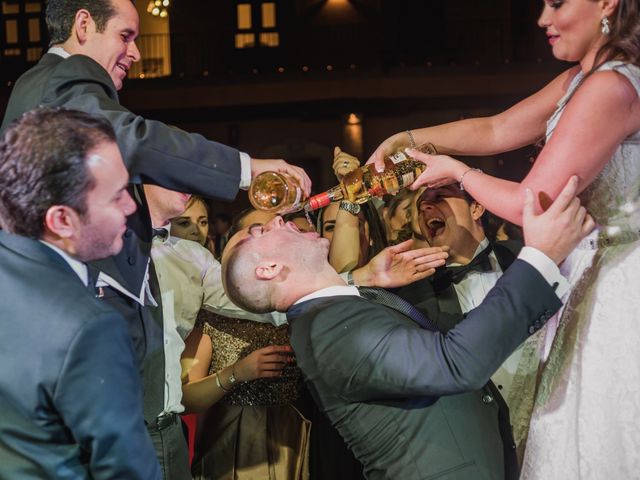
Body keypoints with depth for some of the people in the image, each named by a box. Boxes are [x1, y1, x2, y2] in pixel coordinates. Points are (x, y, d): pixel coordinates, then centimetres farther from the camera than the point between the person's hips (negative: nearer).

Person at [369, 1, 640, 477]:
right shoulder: (578, 81, 11)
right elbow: (497, 130, 15)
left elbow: (528, 204, -20)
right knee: (578, 437, 14)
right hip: (591, 271, 10)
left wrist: (457, 172, -3)